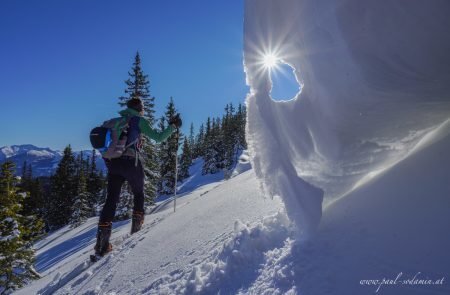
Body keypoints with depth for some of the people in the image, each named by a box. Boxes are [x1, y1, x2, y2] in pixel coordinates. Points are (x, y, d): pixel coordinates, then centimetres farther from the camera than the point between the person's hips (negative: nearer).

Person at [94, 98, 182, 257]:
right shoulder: (140, 121, 0)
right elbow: (158, 138, -6)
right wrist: (173, 126, 3)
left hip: (113, 163, 5)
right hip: (131, 163, -5)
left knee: (111, 199, 3)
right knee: (139, 194, 19)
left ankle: (102, 242, -3)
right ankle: (137, 225, 15)